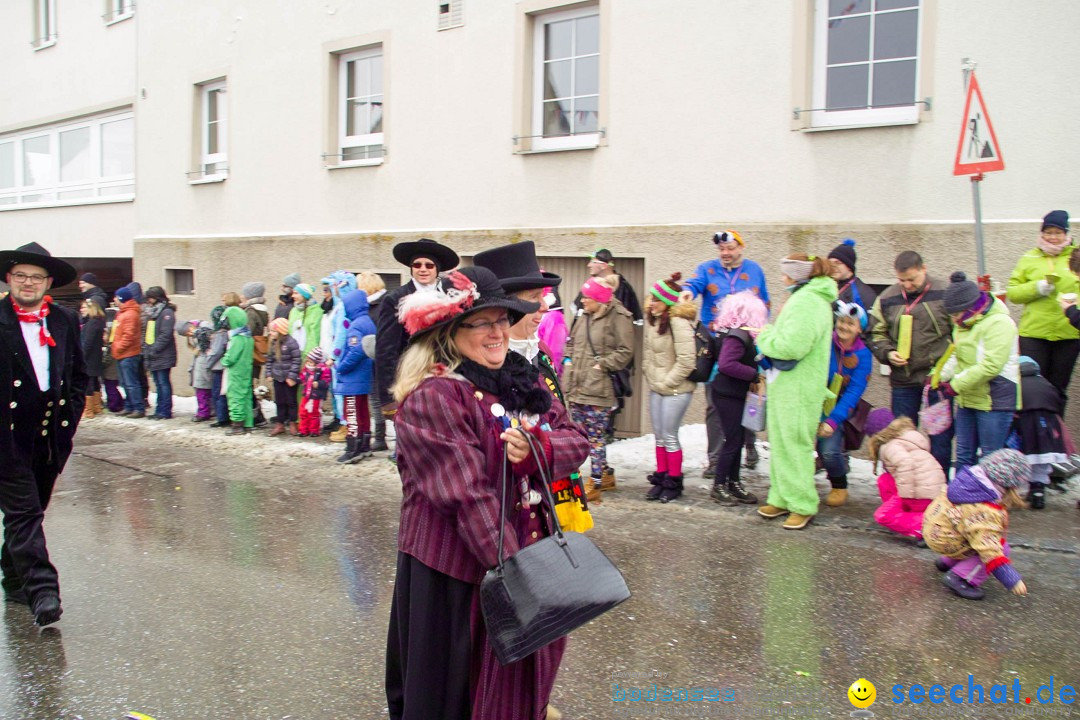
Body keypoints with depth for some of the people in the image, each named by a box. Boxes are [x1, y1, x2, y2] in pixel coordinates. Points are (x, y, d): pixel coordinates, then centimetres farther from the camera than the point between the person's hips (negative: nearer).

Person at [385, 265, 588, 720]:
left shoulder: (523, 379, 7)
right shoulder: (433, 396, -17)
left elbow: (575, 439, 3)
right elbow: (468, 493, -22)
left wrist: (537, 448, -19)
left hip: (528, 544, 7)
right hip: (458, 565, -7)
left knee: (521, 673, 18)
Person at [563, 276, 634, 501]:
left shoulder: (619, 317, -8)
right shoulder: (584, 317, 15)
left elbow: (625, 352, -10)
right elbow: (571, 345, 23)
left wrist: (601, 365, -13)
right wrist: (568, 362, 8)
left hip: (599, 388, -8)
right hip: (578, 387, 8)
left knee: (596, 435, -3)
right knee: (582, 433, 13)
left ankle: (595, 483, 5)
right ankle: (606, 474, 28)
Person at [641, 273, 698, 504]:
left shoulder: (679, 322, -19)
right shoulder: (652, 319, 6)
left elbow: (686, 361, -22)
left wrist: (666, 382, -15)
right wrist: (650, 376, 8)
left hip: (676, 389, -8)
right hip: (657, 387, 8)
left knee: (669, 437, 0)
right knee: (659, 436, 15)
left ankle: (674, 483, 14)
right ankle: (660, 478, 26)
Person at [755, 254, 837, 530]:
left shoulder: (806, 302, -18)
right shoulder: (810, 298, 17)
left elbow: (792, 345, -26)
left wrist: (765, 337, -10)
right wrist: (770, 336, 3)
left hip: (797, 388, -11)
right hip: (786, 385, 11)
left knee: (794, 445, -3)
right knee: (780, 443, 15)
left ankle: (803, 506, 5)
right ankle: (782, 498, 25)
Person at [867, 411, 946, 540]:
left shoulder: (890, 446, -8)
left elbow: (905, 463, -27)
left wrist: (907, 495, -23)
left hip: (922, 494, -9)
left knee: (882, 515, -4)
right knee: (884, 480, 17)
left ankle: (924, 526, -19)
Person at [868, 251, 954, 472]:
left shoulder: (945, 294, -4)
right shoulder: (887, 299, 4)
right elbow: (876, 334, 12)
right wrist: (887, 353, -7)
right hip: (902, 379, 3)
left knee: (941, 436, 5)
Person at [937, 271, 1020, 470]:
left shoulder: (999, 323, -18)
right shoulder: (964, 325, 11)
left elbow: (990, 366, -24)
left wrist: (956, 385, -18)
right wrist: (941, 376, 4)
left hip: (994, 401, -9)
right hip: (967, 399, 9)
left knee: (990, 459, -2)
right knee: (964, 455, 13)